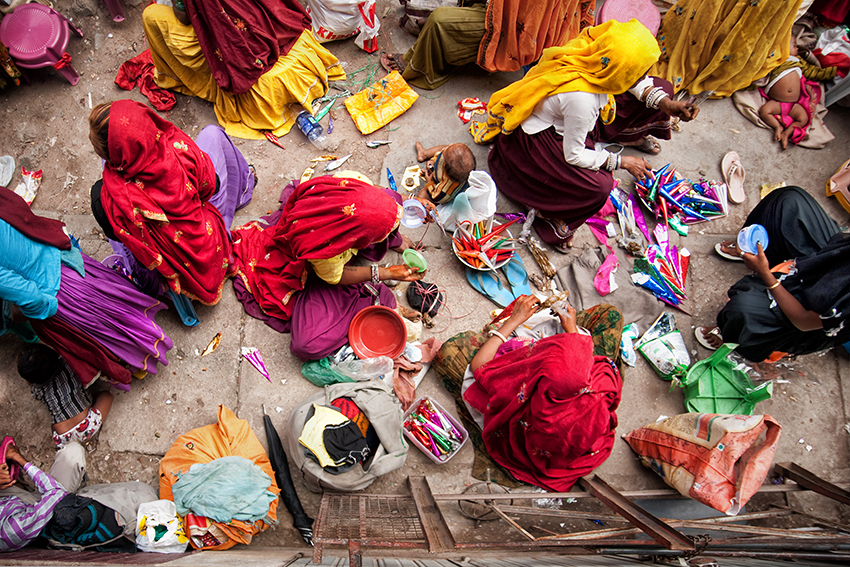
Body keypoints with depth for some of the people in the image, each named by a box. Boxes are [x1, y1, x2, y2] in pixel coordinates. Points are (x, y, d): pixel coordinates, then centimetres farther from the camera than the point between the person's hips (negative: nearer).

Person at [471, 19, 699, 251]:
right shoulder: (581, 97, -41)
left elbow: (636, 83, 3)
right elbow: (573, 156, -28)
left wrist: (665, 103, -10)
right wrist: (622, 162, -18)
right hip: (541, 138, -8)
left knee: (662, 88, 3)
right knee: (599, 186, -32)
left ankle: (628, 136, 31)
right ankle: (546, 213, -7)